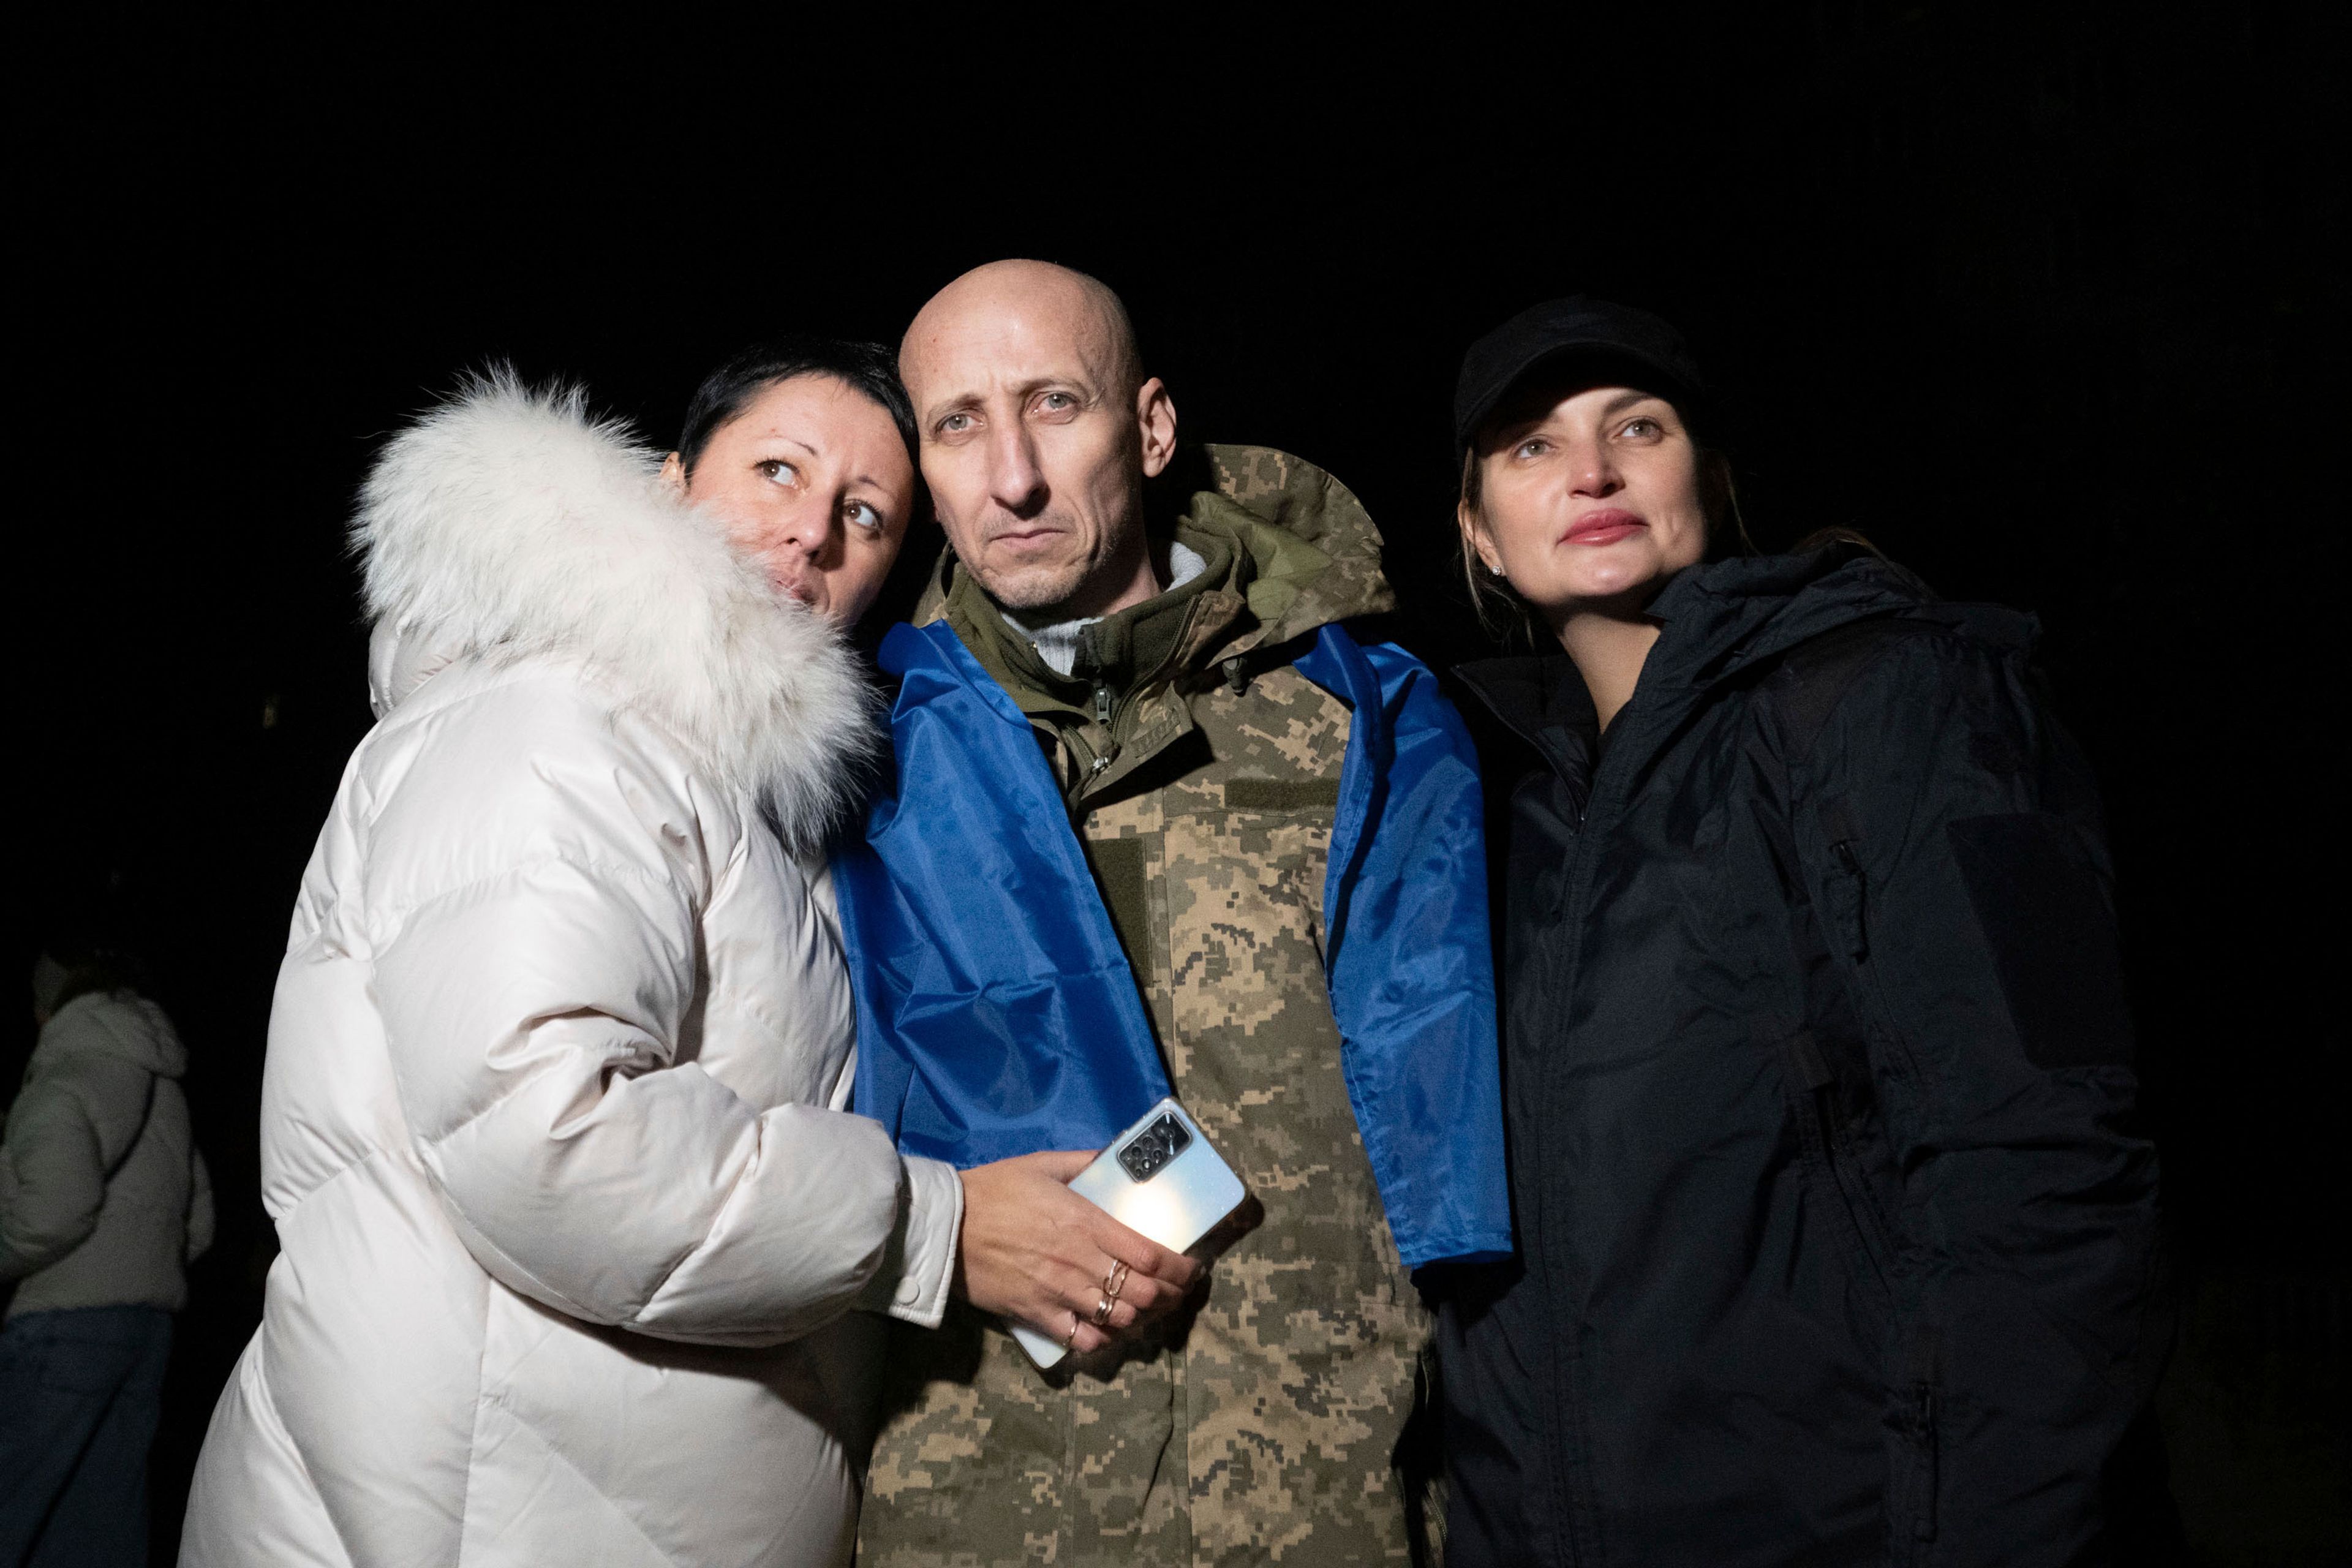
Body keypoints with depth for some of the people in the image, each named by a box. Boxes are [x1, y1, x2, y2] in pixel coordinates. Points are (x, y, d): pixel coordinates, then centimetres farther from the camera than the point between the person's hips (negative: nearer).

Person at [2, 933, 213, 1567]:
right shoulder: (164, 1083, 19)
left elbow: (56, 1204, -20)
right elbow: (198, 1223, 18)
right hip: (150, 1323, 8)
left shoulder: (64, 1075, -6)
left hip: (65, 1324, -8)